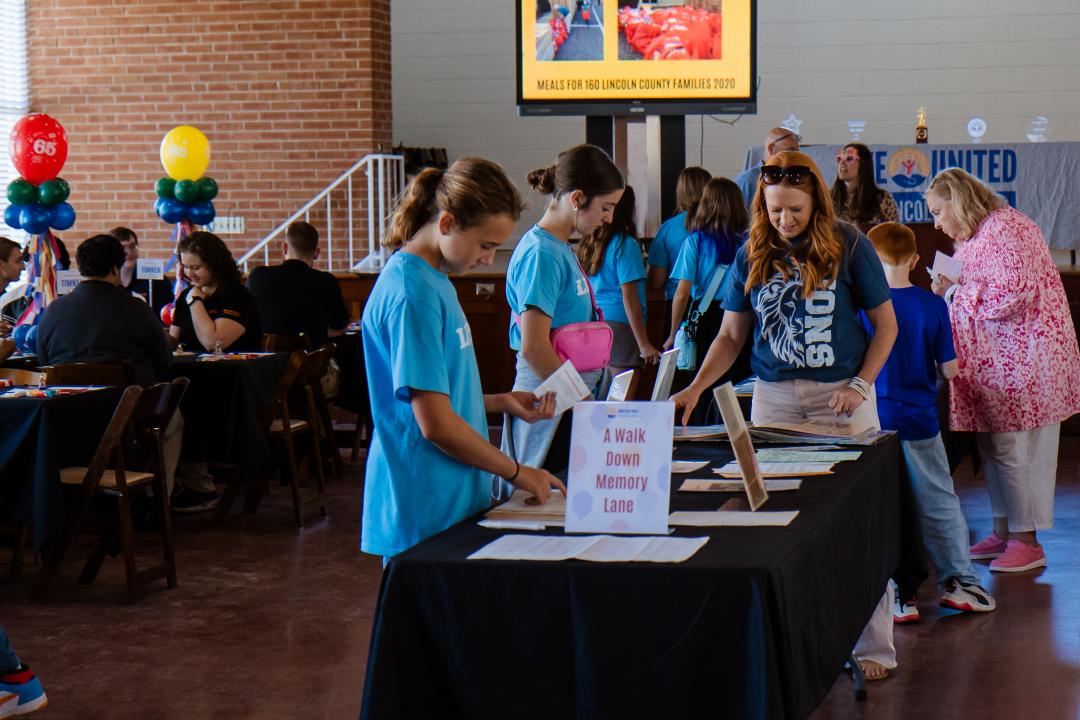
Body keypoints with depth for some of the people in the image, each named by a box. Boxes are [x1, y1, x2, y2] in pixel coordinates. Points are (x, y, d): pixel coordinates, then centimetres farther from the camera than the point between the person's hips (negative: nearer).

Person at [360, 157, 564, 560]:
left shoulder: (435, 280, 11)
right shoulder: (411, 294, -19)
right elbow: (436, 425, -21)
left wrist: (502, 402, 7)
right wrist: (516, 473, -11)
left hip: (455, 501, 10)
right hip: (426, 516, -9)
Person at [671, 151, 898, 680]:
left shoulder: (848, 246, -3)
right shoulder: (752, 255, 5)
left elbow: (886, 324, 3)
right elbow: (731, 336, 10)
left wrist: (859, 386, -9)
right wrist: (695, 389, -3)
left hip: (841, 396, -3)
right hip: (774, 396, 3)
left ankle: (873, 646, 7)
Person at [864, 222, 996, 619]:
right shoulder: (933, 306, -5)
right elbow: (950, 370, -3)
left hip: (874, 422, -1)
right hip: (921, 423, 1)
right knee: (939, 503, 14)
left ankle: (899, 597, 8)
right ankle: (958, 582, 20)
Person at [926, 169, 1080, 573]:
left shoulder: (1004, 229, -16)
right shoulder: (971, 238, 16)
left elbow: (1012, 294, -25)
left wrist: (955, 292, -17)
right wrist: (950, 290, 7)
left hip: (1023, 361, -10)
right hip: (992, 362, 10)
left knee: (1014, 449, -6)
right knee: (993, 447, 12)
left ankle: (1027, 541, 1)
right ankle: (1003, 532, 20)